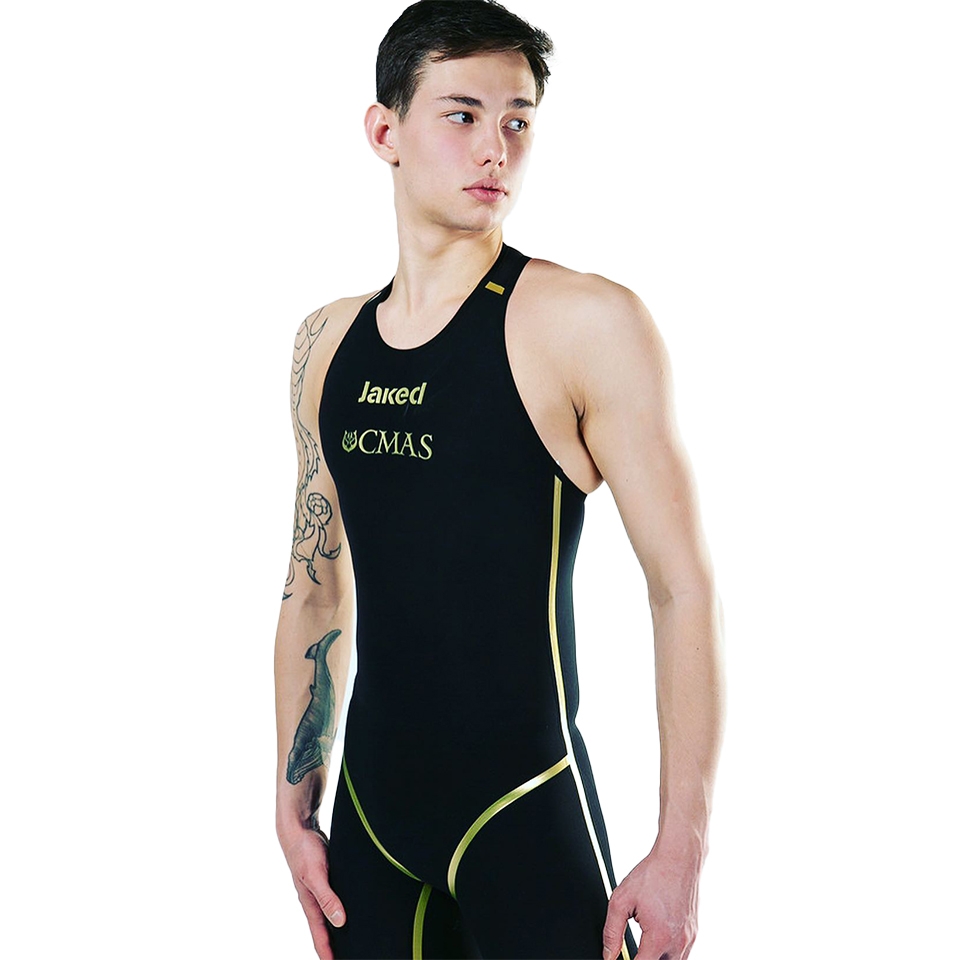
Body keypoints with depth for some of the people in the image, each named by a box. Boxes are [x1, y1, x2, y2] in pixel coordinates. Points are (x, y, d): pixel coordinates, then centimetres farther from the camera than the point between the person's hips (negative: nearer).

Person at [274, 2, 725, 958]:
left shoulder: (585, 323, -11)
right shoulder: (327, 342, 6)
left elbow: (685, 590, -12)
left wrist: (681, 849, -14)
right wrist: (294, 807, 11)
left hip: (526, 812, -5)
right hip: (369, 812, 5)